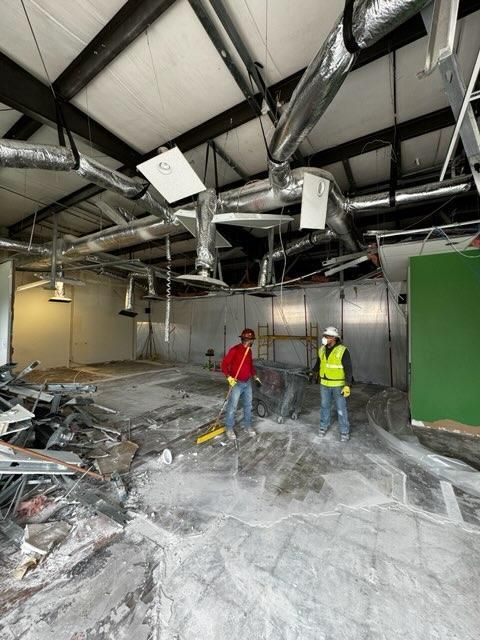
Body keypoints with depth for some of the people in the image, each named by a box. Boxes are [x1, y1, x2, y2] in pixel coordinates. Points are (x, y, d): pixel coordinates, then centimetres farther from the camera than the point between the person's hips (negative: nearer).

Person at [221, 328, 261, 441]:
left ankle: (248, 426, 32)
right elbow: (224, 364, -17)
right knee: (232, 407, 1)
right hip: (236, 383, -7)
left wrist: (255, 376, 16)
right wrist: (229, 377, -27)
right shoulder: (234, 350, -17)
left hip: (248, 383, 7)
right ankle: (229, 429, 17)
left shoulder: (249, 351, 7)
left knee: (248, 405, 16)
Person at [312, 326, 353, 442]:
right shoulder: (322, 350, -2)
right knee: (324, 406, 15)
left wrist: (347, 385, -22)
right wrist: (312, 373, 23)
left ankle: (344, 431, 22)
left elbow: (348, 369, -17)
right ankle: (324, 426, 32)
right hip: (325, 384, 5)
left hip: (338, 385, -4)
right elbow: (318, 364, 14)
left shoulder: (342, 350, -18)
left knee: (341, 408, 6)